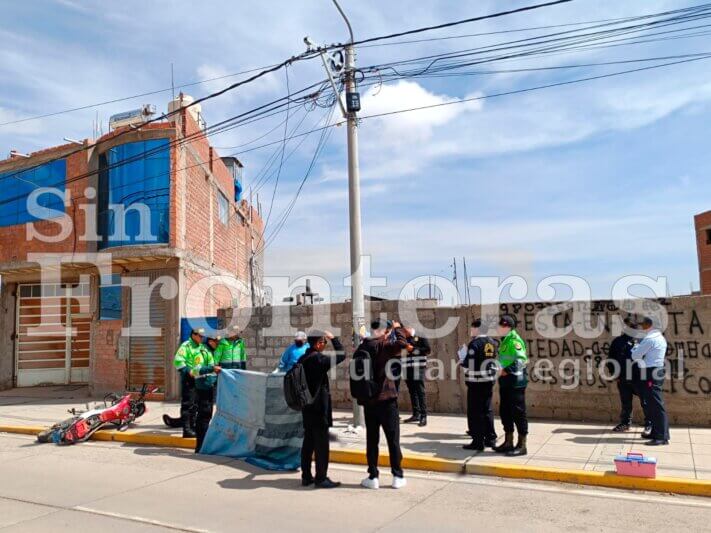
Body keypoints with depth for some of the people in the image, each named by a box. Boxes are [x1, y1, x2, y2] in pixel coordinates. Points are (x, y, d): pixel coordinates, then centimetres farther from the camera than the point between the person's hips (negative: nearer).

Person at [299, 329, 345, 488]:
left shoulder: (303, 359, 9)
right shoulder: (318, 359, -17)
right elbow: (341, 355, -13)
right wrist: (334, 338, -4)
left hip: (307, 407, 9)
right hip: (319, 408, -9)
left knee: (308, 442, 14)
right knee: (322, 444, -1)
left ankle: (306, 476, 20)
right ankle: (321, 478, 3)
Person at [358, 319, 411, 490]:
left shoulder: (363, 347, 7)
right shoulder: (383, 345, -11)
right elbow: (401, 343, -25)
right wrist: (397, 327, -10)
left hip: (368, 400, 5)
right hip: (386, 398, -5)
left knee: (372, 439, 10)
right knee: (393, 439, 5)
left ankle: (373, 477, 12)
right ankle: (398, 476, 10)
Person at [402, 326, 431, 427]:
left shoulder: (421, 340, 1)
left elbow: (428, 350, -11)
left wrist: (413, 349, -16)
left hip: (418, 369, -5)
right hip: (407, 370, 5)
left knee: (420, 392, -7)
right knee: (412, 392, 9)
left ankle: (423, 416, -6)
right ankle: (415, 414, 17)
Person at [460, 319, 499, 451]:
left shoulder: (474, 343, -15)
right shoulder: (492, 343, 6)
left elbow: (469, 364, -18)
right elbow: (493, 362, 13)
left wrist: (461, 362, 3)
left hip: (476, 382, -7)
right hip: (489, 380, 7)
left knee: (475, 412, 0)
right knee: (487, 410, 16)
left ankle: (478, 441, 2)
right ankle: (490, 438, 22)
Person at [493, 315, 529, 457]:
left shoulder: (514, 340, -14)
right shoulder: (505, 340, 15)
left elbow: (521, 359, -25)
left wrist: (507, 371, -23)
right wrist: (501, 371, 11)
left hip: (515, 382, -10)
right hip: (506, 381, 10)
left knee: (518, 413, -3)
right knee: (505, 412, 14)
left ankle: (521, 445, 5)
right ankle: (508, 442, 24)